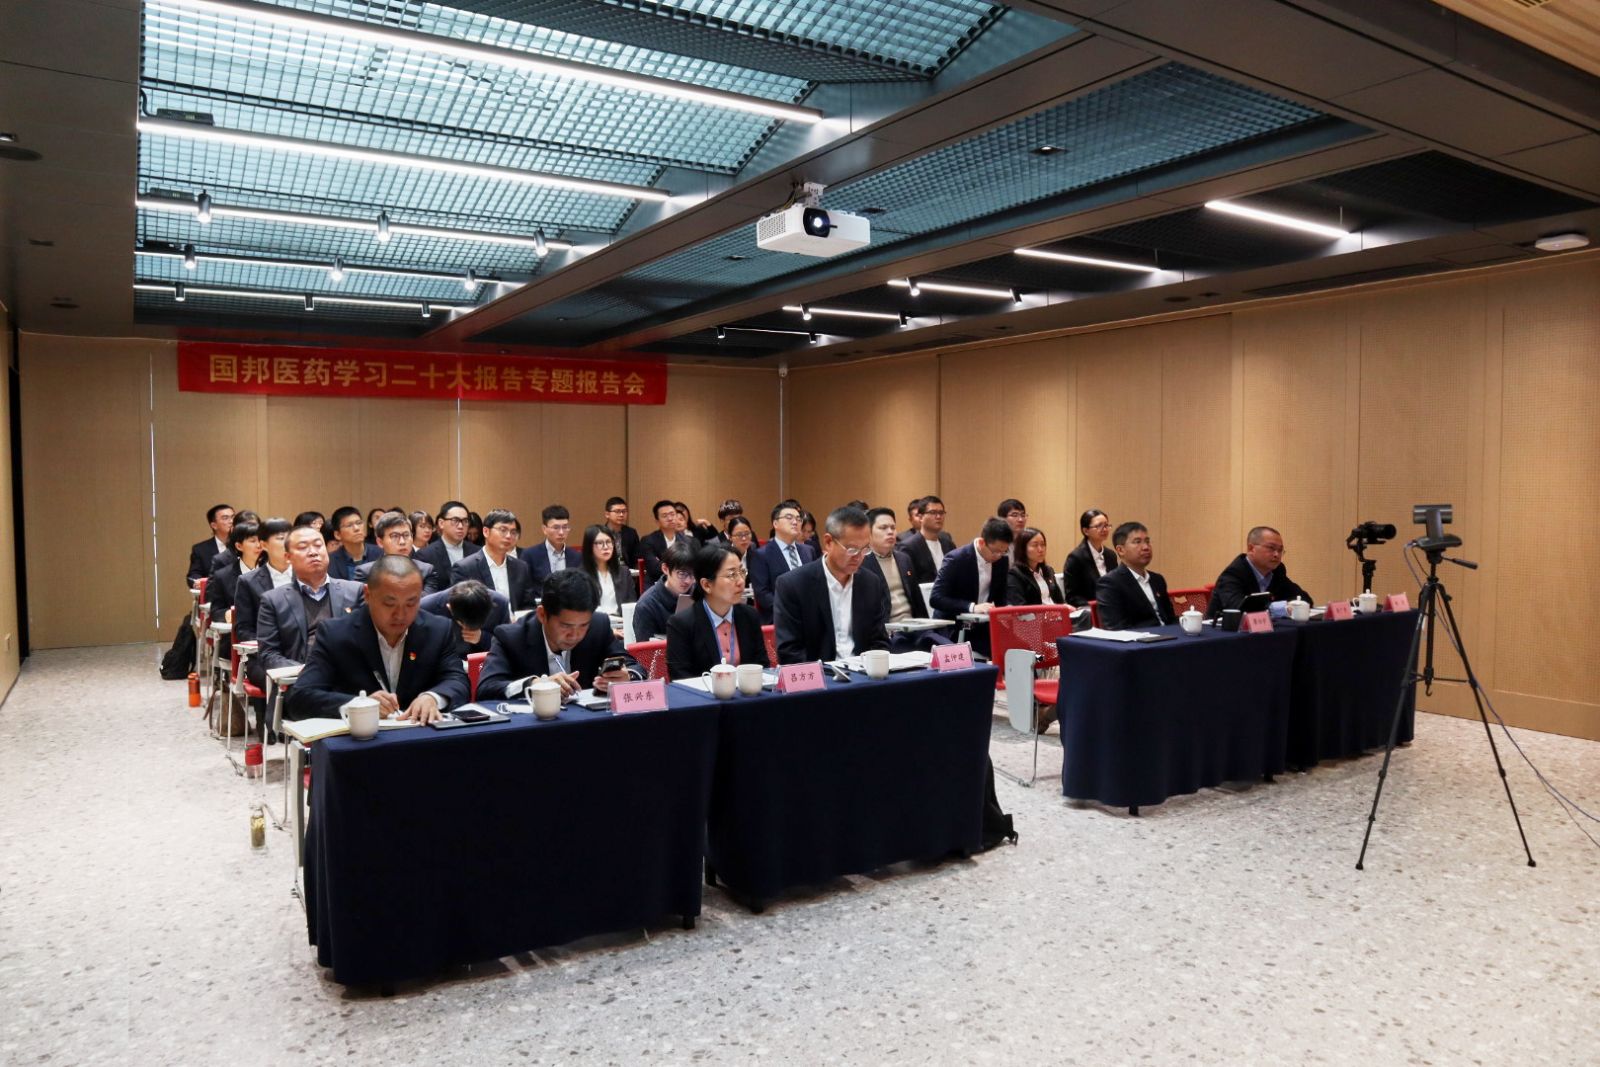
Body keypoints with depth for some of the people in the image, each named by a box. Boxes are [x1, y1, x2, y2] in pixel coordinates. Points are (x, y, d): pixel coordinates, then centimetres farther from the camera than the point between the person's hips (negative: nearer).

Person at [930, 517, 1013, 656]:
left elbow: (1000, 597, 13)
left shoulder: (1001, 560, 2)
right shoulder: (956, 559, -16)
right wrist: (972, 607, -31)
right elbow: (936, 598, -21)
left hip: (983, 627, 6)